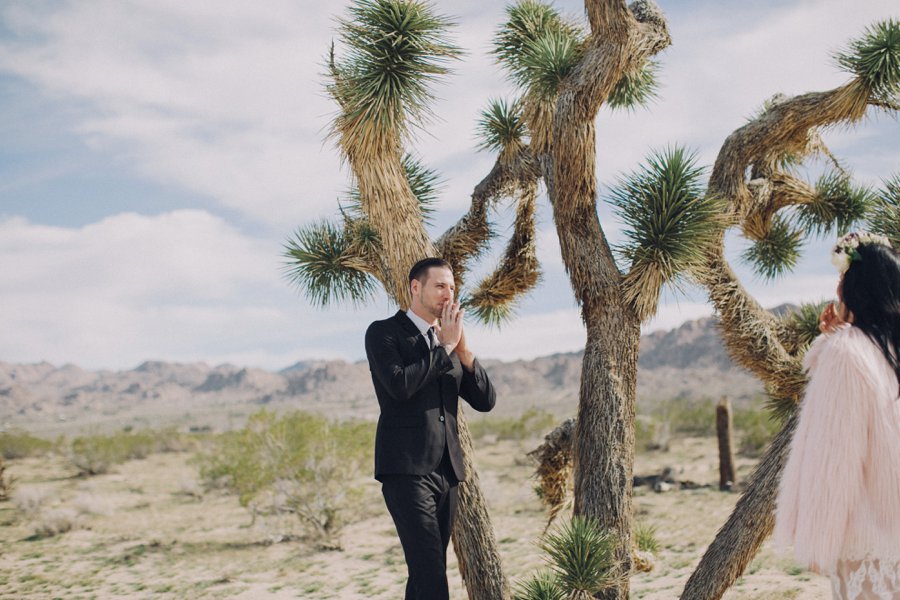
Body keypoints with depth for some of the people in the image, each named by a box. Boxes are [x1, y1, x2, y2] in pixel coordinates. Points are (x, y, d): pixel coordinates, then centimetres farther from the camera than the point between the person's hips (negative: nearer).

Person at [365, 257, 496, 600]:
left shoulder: (449, 343, 18)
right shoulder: (384, 333, 0)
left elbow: (485, 401, 10)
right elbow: (399, 385, -18)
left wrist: (463, 350, -3)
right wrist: (445, 347, -9)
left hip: (447, 470, 7)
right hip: (406, 469, -7)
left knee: (425, 572, 10)